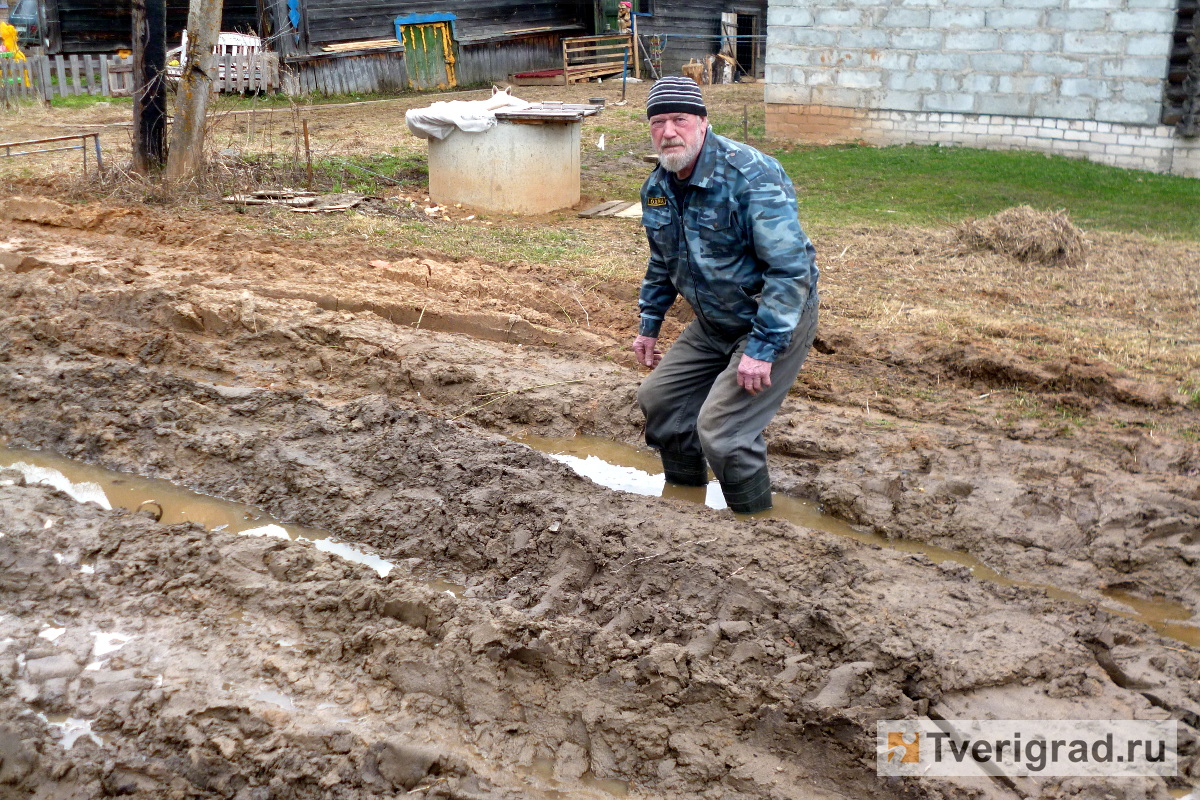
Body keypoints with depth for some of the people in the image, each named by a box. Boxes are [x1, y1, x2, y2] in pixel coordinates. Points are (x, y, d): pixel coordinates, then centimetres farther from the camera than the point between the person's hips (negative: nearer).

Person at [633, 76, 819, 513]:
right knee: (658, 399, 11)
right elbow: (662, 263, 19)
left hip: (774, 321, -8)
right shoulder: (657, 187, 1)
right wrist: (649, 325, 17)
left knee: (720, 429, -17)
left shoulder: (750, 175, -25)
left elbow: (789, 268, -27)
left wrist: (762, 348, -29)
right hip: (713, 324, 8)